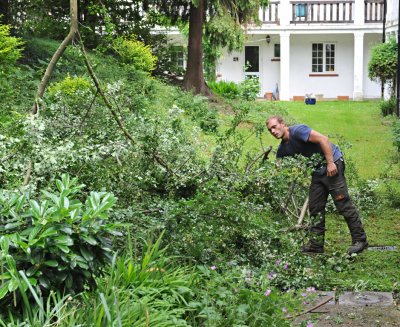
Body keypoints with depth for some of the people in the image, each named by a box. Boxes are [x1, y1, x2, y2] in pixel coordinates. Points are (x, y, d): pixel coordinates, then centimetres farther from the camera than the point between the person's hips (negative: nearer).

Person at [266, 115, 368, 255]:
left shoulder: (297, 131, -15)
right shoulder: (283, 149, 10)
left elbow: (323, 139, -22)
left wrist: (330, 163, -26)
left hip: (332, 163, -9)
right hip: (318, 170, 9)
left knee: (342, 202, -11)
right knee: (315, 207, 6)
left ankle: (360, 239, -6)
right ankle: (316, 244, 12)